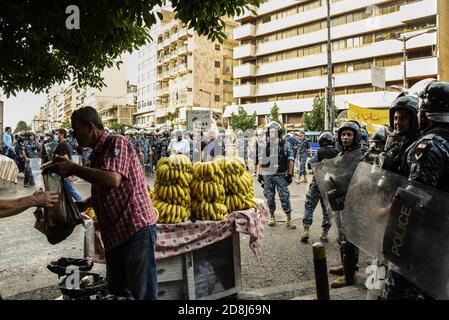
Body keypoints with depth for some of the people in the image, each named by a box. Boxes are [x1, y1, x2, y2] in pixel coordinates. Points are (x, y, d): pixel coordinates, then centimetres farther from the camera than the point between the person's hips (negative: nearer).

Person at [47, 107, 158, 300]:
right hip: (114, 234, 10)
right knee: (117, 291, 17)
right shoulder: (96, 154, 18)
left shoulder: (117, 143, -9)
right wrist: (85, 204, 20)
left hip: (136, 228, -10)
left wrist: (73, 169, -18)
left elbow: (113, 179, -27)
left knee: (143, 293, -3)